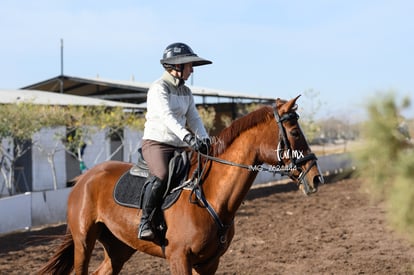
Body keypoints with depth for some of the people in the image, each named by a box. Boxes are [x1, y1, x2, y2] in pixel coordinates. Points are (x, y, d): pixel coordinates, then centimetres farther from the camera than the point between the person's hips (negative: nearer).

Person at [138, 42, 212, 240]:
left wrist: (204, 138, -9)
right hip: (156, 142, -8)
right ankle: (145, 221, -23)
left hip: (179, 146, 8)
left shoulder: (186, 92, 17)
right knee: (161, 176, -33)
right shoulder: (159, 88, -9)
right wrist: (187, 137, -37)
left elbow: (193, 118, 11)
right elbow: (167, 117, -24)